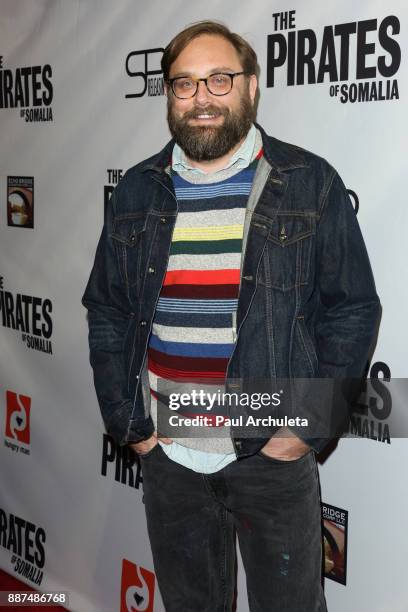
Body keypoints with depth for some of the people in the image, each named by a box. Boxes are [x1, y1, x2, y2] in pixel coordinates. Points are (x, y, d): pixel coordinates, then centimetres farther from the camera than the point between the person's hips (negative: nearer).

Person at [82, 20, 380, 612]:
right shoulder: (137, 191, 5)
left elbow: (353, 311, -4)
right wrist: (127, 423, 2)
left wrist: (310, 428, -9)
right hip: (164, 451, 3)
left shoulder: (311, 184, -4)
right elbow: (106, 312, 9)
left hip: (273, 452, -3)